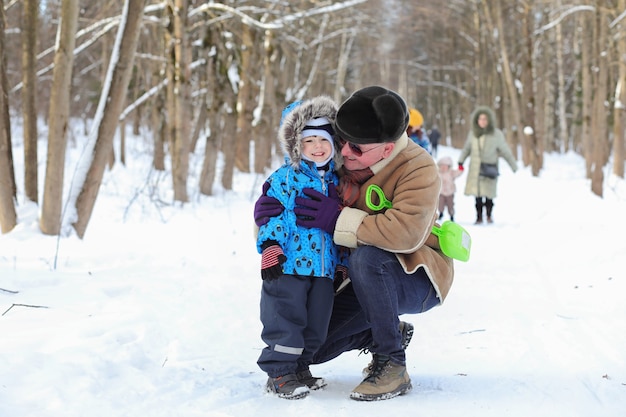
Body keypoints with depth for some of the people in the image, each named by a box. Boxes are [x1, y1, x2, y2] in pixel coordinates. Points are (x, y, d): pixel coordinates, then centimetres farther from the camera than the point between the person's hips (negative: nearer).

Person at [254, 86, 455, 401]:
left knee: (365, 257, -38)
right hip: (366, 282, 7)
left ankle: (392, 365, -24)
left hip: (417, 280, -7)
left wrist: (338, 220, -34)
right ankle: (393, 333, 23)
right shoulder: (340, 160, -6)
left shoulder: (418, 169, -24)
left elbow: (406, 233, -39)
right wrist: (267, 210, -18)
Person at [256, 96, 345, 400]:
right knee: (286, 320, -5)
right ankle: (279, 372, 5)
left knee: (316, 323, 10)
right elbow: (272, 213, -9)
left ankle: (299, 367, 24)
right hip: (289, 264, -6)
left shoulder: (335, 181, 14)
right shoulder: (285, 177, -3)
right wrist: (270, 249, -18)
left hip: (324, 267, 6)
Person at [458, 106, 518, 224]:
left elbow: (506, 151, 2)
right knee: (477, 194, 0)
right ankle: (479, 216, 11)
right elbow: (467, 148, 20)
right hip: (475, 169, 2)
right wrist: (461, 161, 20)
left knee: (488, 193, -6)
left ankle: (489, 215, 14)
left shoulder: (496, 134, -5)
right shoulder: (473, 133, 4)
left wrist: (514, 166, 4)